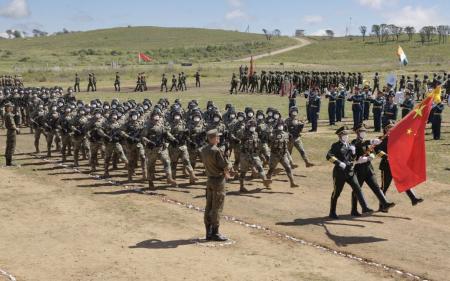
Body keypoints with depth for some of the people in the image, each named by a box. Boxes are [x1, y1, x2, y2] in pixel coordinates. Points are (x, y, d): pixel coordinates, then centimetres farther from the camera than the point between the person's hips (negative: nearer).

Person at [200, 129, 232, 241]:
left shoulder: (203, 150, 5)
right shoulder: (216, 151, -21)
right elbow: (226, 166, -20)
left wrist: (224, 172, 15)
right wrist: (226, 171, 5)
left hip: (209, 180, 8)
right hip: (218, 181, -8)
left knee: (209, 207, 12)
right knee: (217, 208, -2)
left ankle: (209, 232, 18)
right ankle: (215, 233, 2)